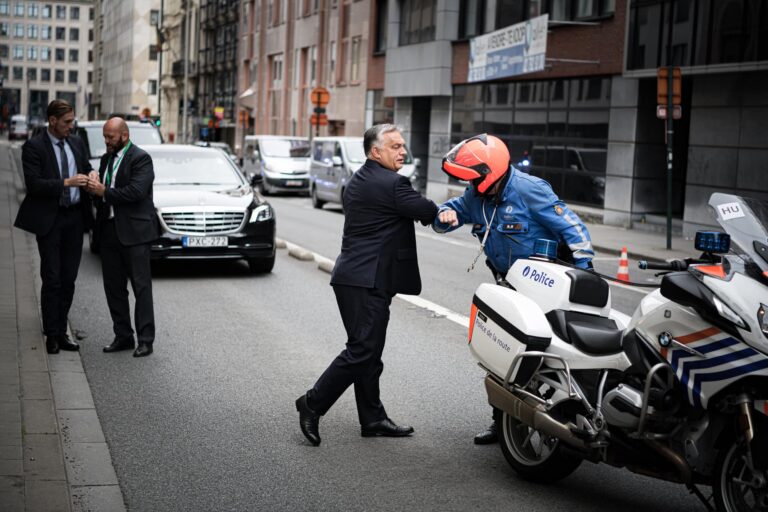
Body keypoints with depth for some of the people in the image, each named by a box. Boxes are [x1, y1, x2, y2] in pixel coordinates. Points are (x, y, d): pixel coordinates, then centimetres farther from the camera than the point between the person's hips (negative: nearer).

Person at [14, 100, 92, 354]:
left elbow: (87, 168, 22)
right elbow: (33, 184, -16)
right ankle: (51, 334, 7)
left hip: (75, 217, 5)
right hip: (49, 219, -5)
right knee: (52, 279, -2)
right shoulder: (34, 147, -9)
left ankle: (61, 331, 18)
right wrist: (66, 183, -23)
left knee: (69, 278, 8)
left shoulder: (76, 142, 9)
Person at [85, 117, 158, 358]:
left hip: (133, 231, -8)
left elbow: (137, 191, -20)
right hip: (109, 230, 8)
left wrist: (104, 191, -15)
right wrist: (94, 186, -6)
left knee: (141, 286, -2)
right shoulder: (106, 159, 16)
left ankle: (145, 340, 1)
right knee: (113, 287, 10)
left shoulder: (140, 158, -8)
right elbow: (100, 192, 16)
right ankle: (123, 336, 18)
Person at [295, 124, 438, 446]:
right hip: (368, 280, -11)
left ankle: (372, 419, 18)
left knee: (367, 350, 13)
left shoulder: (358, 180, 17)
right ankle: (313, 403, -2)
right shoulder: (392, 184, -14)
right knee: (362, 350, -7)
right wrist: (441, 212, 14)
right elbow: (428, 212, -9)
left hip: (354, 276, 11)